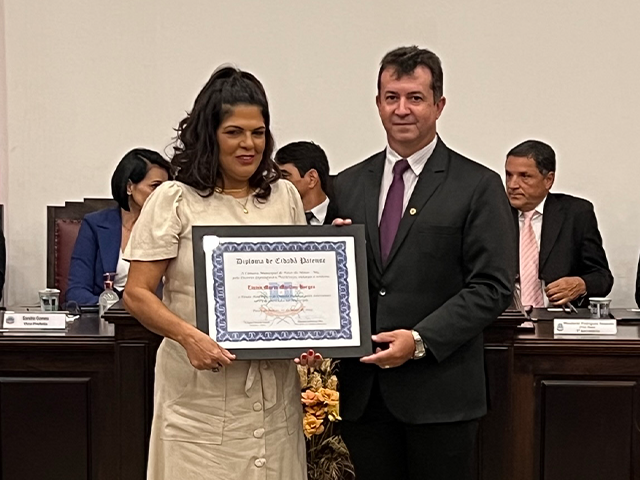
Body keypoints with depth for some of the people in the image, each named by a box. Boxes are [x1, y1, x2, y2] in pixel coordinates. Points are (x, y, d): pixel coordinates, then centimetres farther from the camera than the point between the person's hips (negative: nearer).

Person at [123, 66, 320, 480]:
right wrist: (188, 336, -21)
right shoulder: (175, 200, -3)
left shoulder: (285, 196, 9)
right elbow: (137, 294, -5)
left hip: (274, 386, 4)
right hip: (200, 388, -3)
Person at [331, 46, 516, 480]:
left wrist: (421, 340, -17)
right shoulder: (348, 185, 10)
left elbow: (492, 287, -8)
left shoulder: (478, 186, -2)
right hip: (362, 390, 4)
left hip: (439, 392, -3)